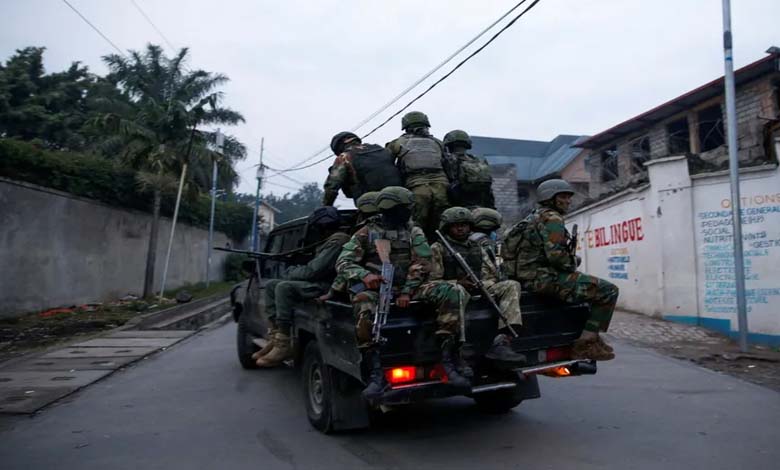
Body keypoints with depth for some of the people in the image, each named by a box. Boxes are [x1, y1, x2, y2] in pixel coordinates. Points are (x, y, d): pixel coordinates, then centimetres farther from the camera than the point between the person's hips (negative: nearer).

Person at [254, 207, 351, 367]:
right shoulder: (329, 240, 21)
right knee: (271, 285, 5)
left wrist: (291, 272, -4)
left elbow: (314, 270, -21)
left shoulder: (337, 241, -15)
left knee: (284, 288, -28)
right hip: (318, 282, 11)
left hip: (327, 287, -11)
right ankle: (275, 338, -1)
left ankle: (283, 346, -26)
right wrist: (293, 271, 7)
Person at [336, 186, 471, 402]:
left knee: (453, 292, -21)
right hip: (376, 288, -2)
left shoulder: (414, 232, 12)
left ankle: (447, 362, -24)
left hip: (409, 287, 2)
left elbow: (421, 264, 2)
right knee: (363, 302, -38)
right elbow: (343, 263, -2)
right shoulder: (366, 233, 7)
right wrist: (364, 275, -23)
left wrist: (407, 292, -14)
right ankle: (376, 375, -34)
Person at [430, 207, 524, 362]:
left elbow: (490, 274, 20)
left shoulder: (476, 247, 26)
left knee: (511, 285, -16)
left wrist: (487, 283, -6)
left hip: (480, 289, 6)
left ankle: (501, 342, -31)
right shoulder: (437, 248, 9)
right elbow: (433, 280, -2)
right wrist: (458, 283, -18)